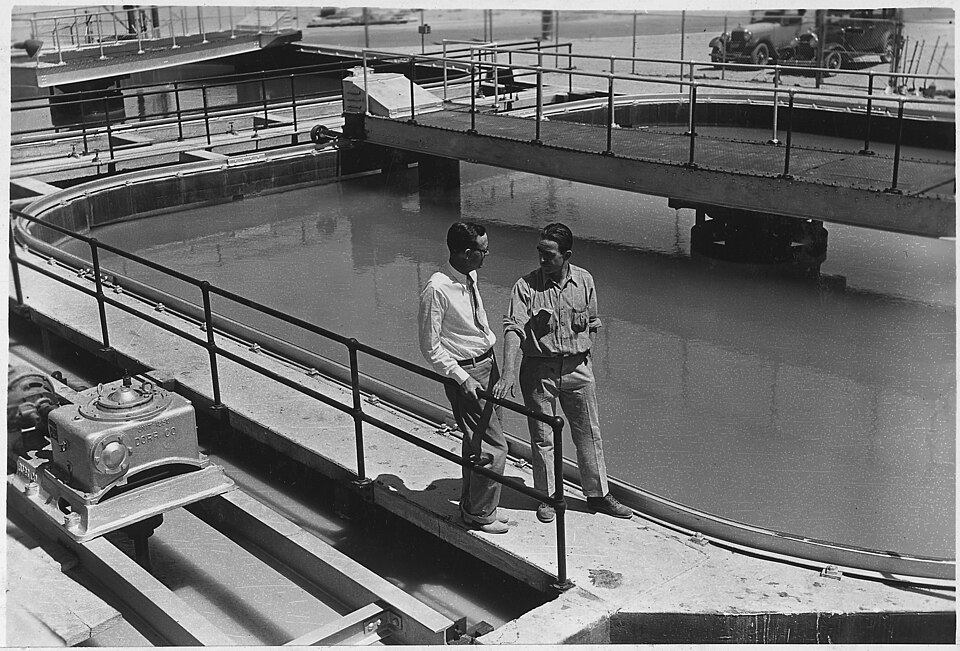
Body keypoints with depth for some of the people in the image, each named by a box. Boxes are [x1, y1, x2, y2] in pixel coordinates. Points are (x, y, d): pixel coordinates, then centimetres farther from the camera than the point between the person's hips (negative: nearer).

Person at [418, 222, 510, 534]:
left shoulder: (470, 277, 2)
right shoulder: (436, 290, -23)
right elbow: (430, 347, -18)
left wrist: (494, 360, 14)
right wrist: (463, 378, -20)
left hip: (487, 362, 8)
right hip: (466, 371, -8)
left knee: (476, 441, 20)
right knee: (493, 447, -3)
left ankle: (471, 506, 36)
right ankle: (480, 514, 17)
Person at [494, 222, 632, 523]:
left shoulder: (584, 281, -1)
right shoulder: (526, 285, -11)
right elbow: (513, 328, -21)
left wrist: (583, 359, 6)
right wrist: (508, 373, -32)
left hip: (577, 368, 3)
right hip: (539, 370, -2)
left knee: (589, 433, 11)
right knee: (542, 437, 7)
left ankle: (598, 494, 26)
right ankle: (547, 497, 24)